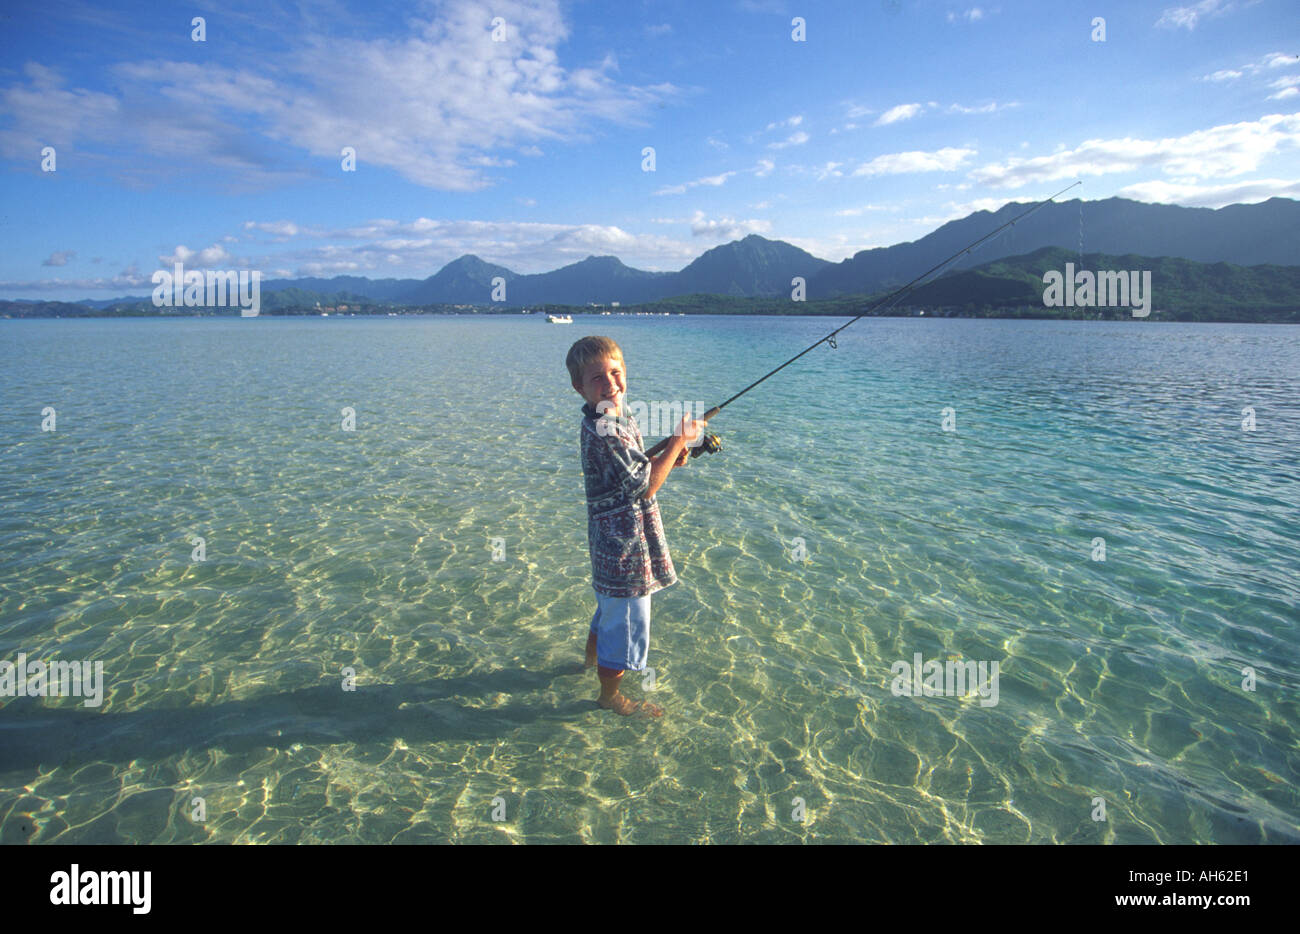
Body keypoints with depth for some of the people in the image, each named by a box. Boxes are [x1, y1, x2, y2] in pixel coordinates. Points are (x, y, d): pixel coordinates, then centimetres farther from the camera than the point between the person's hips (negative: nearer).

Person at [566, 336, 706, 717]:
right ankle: (610, 696, 27)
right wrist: (677, 443, -18)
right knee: (625, 618, 7)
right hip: (623, 546, -10)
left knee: (610, 607, 30)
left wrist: (670, 456, 0)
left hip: (615, 540, 10)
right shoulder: (601, 432, -27)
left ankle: (594, 658, 55)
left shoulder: (621, 417, 5)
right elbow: (645, 486, -24)